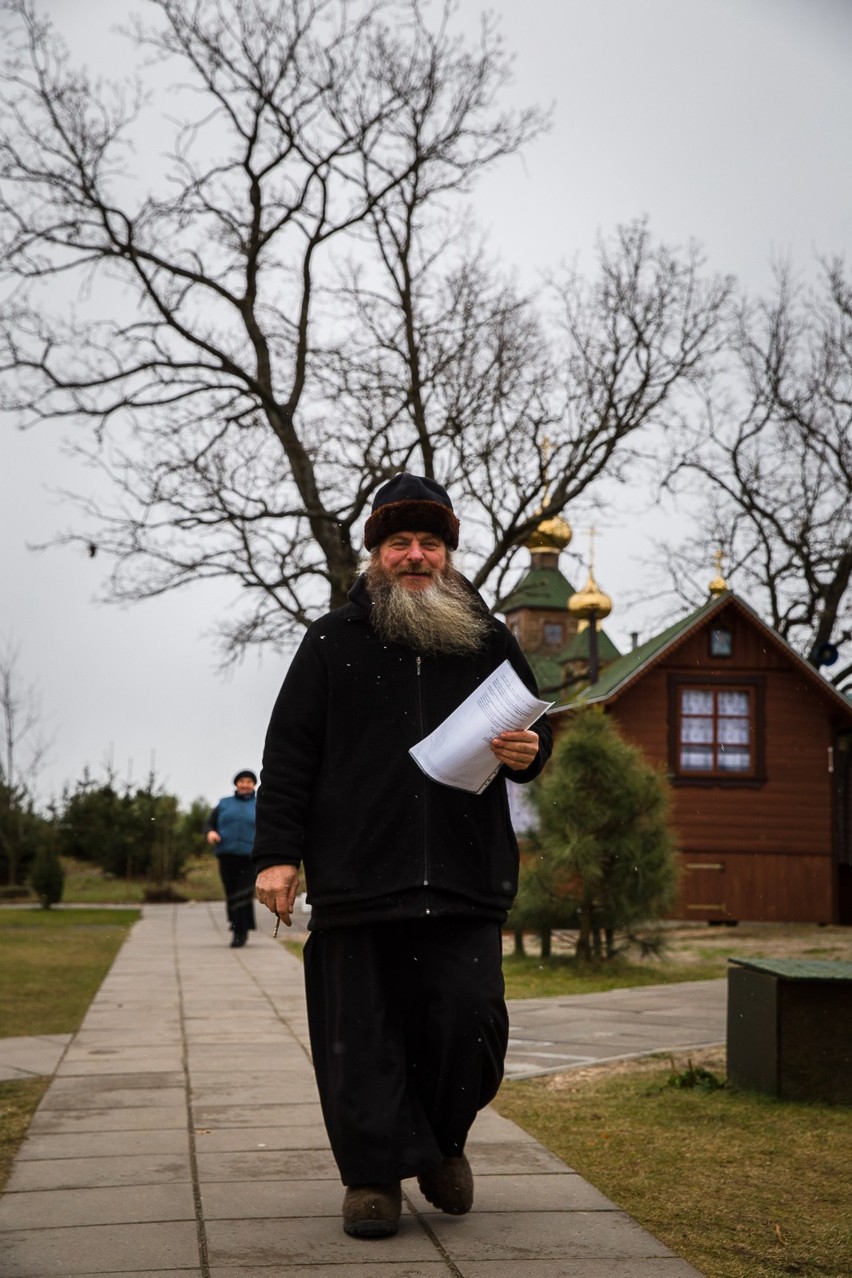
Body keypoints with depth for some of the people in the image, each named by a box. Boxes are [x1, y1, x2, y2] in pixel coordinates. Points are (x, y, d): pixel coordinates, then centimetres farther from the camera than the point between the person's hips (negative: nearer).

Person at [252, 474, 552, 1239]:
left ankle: (443, 1142, 26)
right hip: (355, 879, -1)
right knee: (361, 1036, 1)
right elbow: (289, 752, 4)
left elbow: (534, 728, 22)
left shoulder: (490, 642, 13)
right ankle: (374, 1174, 16)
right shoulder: (333, 643, 7)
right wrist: (278, 852, -3)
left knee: (469, 1024, 0)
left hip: (465, 882, 1)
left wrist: (529, 753, -3)